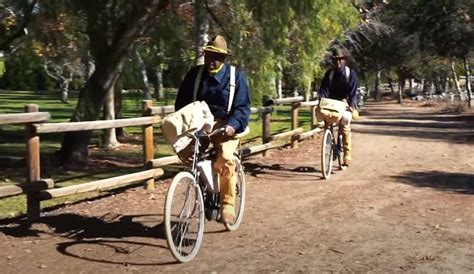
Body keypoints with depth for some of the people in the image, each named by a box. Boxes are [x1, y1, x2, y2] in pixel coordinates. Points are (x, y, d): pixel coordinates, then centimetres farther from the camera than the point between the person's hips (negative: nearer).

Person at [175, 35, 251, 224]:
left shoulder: (235, 76, 0)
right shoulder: (195, 74, 7)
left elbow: (242, 107, -4)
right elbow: (182, 101, 10)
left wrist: (233, 125, -22)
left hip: (225, 125, -3)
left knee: (226, 159, -28)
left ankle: (227, 206, -17)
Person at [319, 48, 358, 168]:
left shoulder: (350, 73, -4)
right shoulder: (329, 73, 4)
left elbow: (353, 91, -11)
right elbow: (323, 89, -2)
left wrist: (351, 105, -24)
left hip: (345, 103, -4)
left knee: (345, 129, -13)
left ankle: (347, 158, -11)